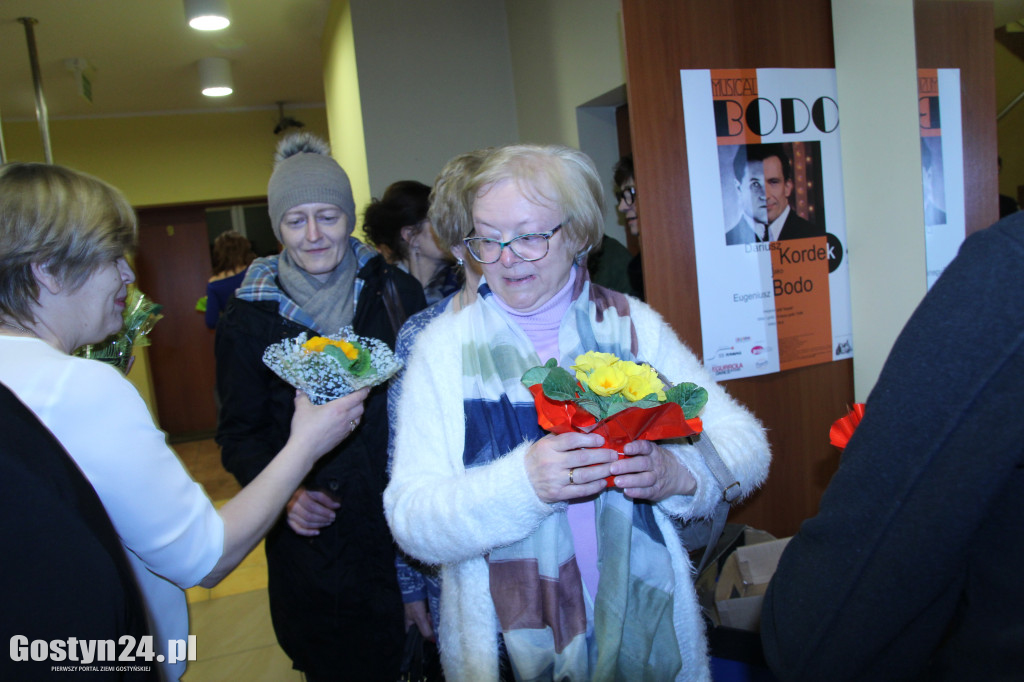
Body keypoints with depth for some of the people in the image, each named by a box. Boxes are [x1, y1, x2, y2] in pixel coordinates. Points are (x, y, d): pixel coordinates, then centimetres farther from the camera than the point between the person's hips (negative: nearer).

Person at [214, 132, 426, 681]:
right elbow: (239, 431, 1)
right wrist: (284, 491, -17)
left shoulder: (396, 291, -1)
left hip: (405, 515, 1)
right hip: (315, 535, 0)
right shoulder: (248, 319, -3)